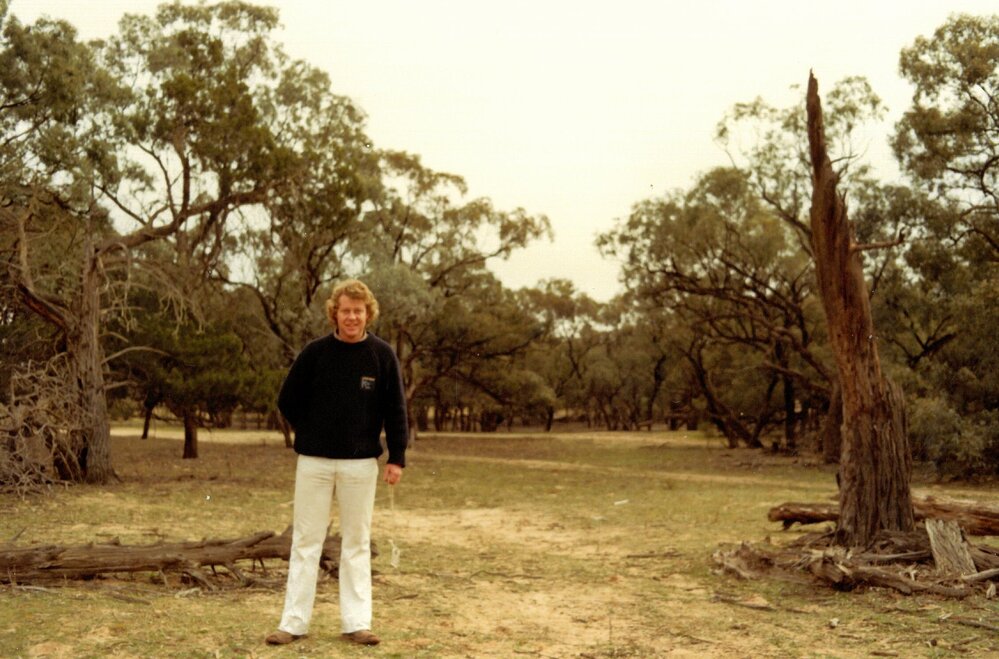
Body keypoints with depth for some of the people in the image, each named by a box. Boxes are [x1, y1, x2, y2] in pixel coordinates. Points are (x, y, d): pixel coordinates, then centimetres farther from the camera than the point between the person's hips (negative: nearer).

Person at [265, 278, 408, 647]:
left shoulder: (382, 355, -1)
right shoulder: (315, 352, -1)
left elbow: (395, 409, 1)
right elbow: (288, 401, 7)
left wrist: (397, 457, -3)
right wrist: (312, 436, 7)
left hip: (361, 464, 0)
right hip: (314, 462, 0)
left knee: (357, 543, 7)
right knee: (306, 541, 4)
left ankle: (356, 622, 13)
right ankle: (294, 622, 10)